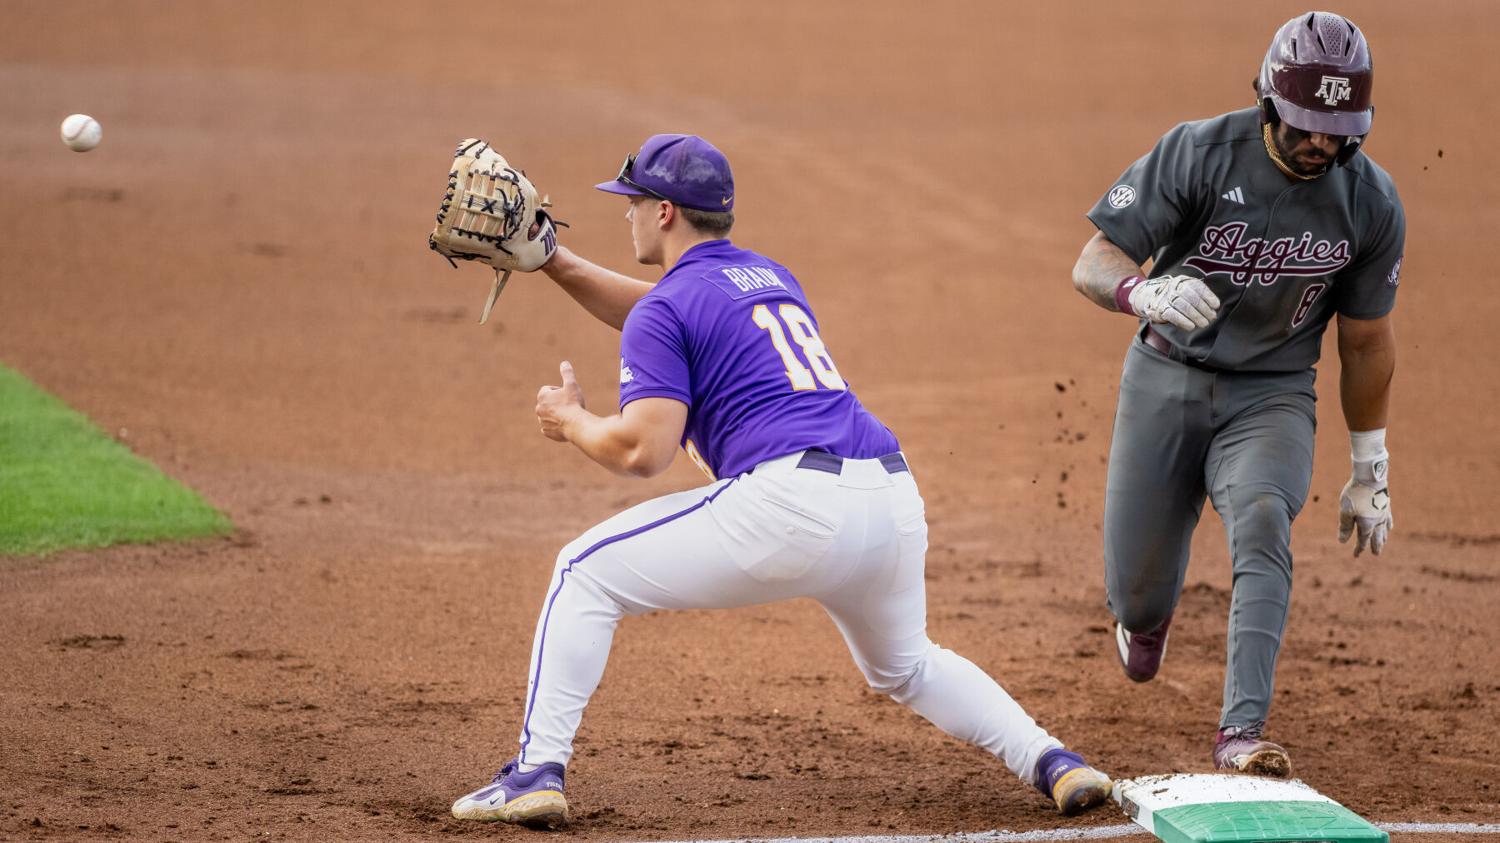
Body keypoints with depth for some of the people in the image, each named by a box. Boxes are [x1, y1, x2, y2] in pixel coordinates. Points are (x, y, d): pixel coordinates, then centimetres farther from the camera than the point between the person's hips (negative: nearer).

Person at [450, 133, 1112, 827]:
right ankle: (1051, 762, 17)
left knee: (587, 574, 7)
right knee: (906, 668, 34)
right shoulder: (771, 277, 28)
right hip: (894, 502, 8)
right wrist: (554, 263, 38)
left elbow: (644, 450, -8)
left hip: (792, 506, -8)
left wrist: (571, 421, 12)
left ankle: (538, 771, -3)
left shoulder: (669, 307, 3)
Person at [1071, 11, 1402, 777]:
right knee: (1135, 590, 3)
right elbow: (1093, 265, -20)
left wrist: (1369, 474, 9)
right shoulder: (1198, 154, -18)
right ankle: (1148, 616, 44)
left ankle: (1241, 733, -35)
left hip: (1272, 396, 0)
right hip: (1167, 378, 0)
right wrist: (1148, 293, -45)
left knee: (1262, 523, -30)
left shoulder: (1372, 205, -10)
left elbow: (1365, 343, 4)